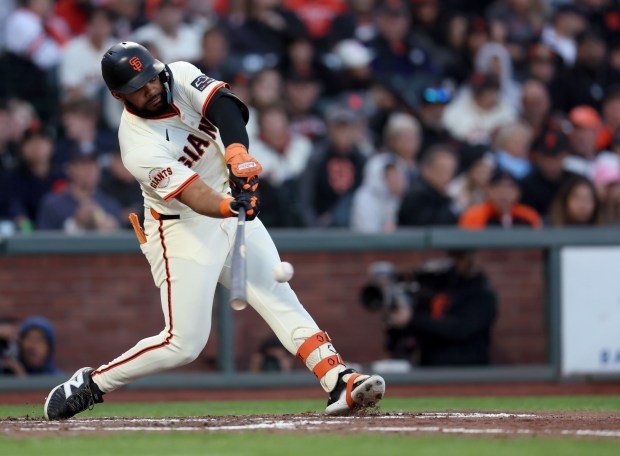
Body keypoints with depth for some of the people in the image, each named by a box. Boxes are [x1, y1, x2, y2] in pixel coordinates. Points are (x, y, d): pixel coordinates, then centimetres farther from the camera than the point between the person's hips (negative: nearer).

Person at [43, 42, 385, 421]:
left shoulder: (180, 77, -8)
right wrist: (230, 206, -54)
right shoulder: (140, 149, -24)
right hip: (183, 230, -6)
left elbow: (223, 104, -25)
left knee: (280, 299, -7)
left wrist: (237, 152, -42)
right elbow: (196, 197, -33)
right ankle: (90, 384, 8)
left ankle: (340, 382, -16)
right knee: (184, 343, -8)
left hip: (232, 209, 6)